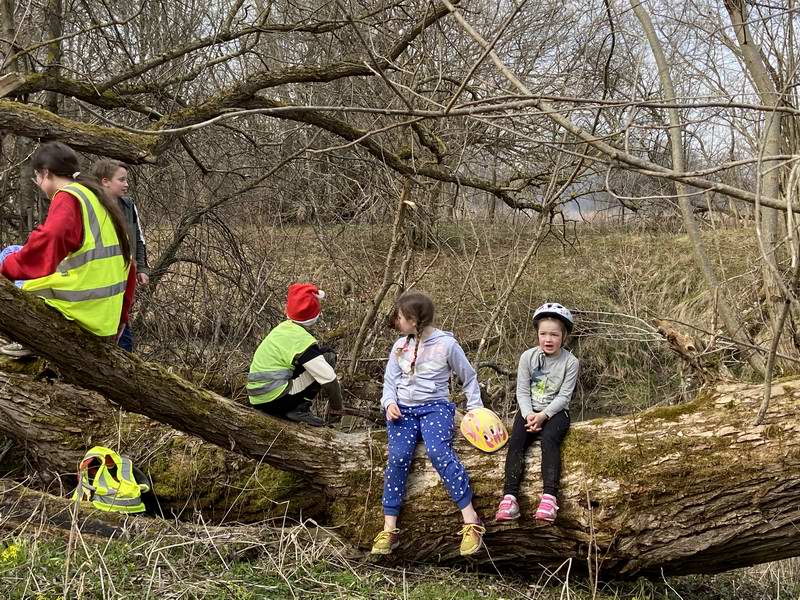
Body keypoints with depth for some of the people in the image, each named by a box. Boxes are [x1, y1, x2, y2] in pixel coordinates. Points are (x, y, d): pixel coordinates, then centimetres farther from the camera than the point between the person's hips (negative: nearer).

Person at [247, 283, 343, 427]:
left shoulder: (284, 327, 13)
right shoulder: (302, 339, -14)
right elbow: (329, 379, -16)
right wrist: (336, 406, 1)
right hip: (273, 400, -9)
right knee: (328, 358, -6)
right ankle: (300, 409, -8)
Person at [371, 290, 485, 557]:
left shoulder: (446, 344, -1)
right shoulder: (399, 346, 10)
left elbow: (469, 378, 10)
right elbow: (390, 381, 14)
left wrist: (475, 408, 3)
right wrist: (390, 403, -6)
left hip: (435, 406, -3)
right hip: (403, 409, 4)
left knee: (438, 451, -32)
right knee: (397, 457, -23)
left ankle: (471, 523, -30)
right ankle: (389, 529, -21)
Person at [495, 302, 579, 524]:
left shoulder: (570, 362, -4)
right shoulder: (528, 357, 1)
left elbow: (564, 396, -8)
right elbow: (522, 391, 0)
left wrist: (544, 415, -20)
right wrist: (529, 415, -16)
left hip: (556, 412, -2)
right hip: (529, 410, 2)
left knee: (549, 439, -32)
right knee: (516, 441, -25)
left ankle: (549, 496, -41)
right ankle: (509, 496, -34)